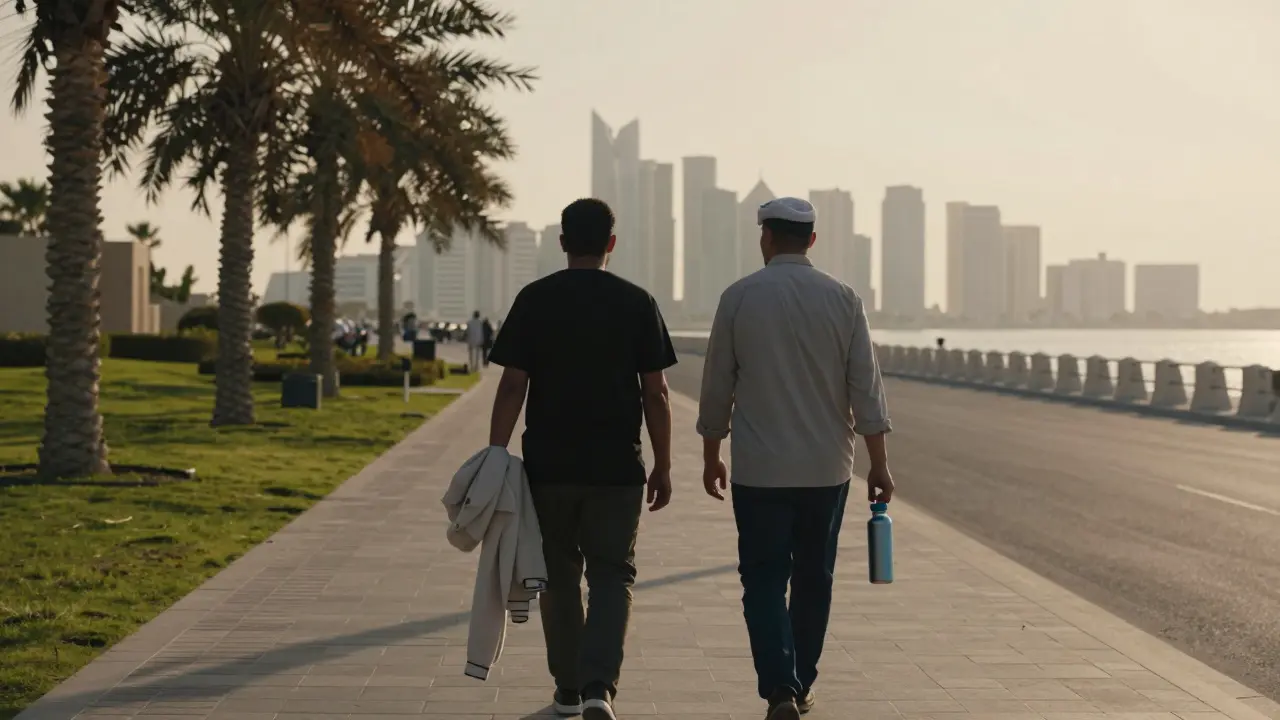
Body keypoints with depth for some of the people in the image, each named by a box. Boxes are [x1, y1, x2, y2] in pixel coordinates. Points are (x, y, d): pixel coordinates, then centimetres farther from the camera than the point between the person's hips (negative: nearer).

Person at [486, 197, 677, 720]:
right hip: (617, 467, -1)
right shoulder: (637, 303, 0)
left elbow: (512, 386, -6)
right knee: (612, 575, 5)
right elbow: (655, 393, -1)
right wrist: (662, 466, 7)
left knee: (559, 577, 14)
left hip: (548, 466, 1)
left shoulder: (534, 300, -1)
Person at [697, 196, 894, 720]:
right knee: (813, 579, 15)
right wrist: (879, 463, 3)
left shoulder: (739, 297, -3)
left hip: (760, 468, -2)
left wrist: (711, 456, 13)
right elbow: (866, 387, -2)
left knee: (764, 580, 2)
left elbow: (717, 386, 1)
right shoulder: (842, 299, -1)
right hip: (827, 467, 2)